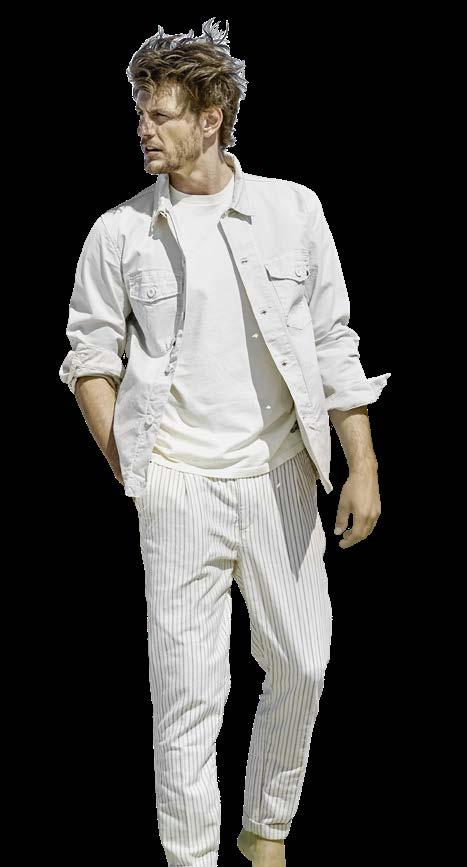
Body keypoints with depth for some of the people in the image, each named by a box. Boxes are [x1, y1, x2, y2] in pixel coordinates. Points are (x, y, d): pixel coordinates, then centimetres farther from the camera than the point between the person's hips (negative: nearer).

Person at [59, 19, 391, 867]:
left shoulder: (294, 210, 1)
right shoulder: (119, 232, 0)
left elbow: (334, 344, 3)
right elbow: (91, 349, 7)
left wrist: (362, 466, -1)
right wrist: (124, 463, -2)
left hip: (281, 478, 2)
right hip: (180, 487, -2)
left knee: (301, 666, 11)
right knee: (189, 692, 1)